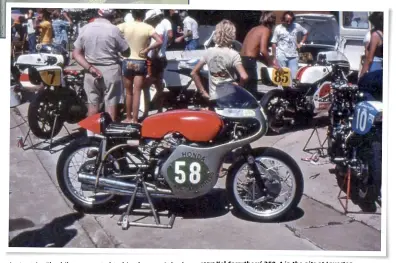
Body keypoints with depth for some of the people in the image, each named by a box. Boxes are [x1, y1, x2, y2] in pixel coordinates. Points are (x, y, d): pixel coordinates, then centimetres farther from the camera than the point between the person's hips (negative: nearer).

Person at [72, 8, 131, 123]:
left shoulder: (85, 28, 1)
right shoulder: (114, 29, -10)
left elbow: (76, 53, -1)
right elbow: (126, 52, -3)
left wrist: (90, 68, -7)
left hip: (91, 71, 4)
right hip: (110, 71, -4)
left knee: (93, 104, 12)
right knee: (111, 104, 4)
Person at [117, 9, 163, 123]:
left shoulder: (125, 25, -2)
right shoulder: (148, 28, -9)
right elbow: (160, 41, -19)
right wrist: (147, 49, -9)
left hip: (127, 61, 2)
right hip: (141, 63, -2)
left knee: (129, 92, 15)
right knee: (137, 93, 1)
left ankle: (128, 118, 26)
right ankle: (134, 120, 2)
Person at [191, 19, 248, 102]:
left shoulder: (209, 52, 1)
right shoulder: (233, 54, -12)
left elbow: (194, 73, 4)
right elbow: (244, 77, -25)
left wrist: (203, 92, 6)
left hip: (213, 98, 4)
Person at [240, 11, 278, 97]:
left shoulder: (254, 29, 23)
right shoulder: (266, 30, -1)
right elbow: (263, 50, -15)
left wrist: (269, 62, 22)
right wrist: (272, 64, -3)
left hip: (241, 60, 9)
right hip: (249, 61, -9)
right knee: (252, 92, -6)